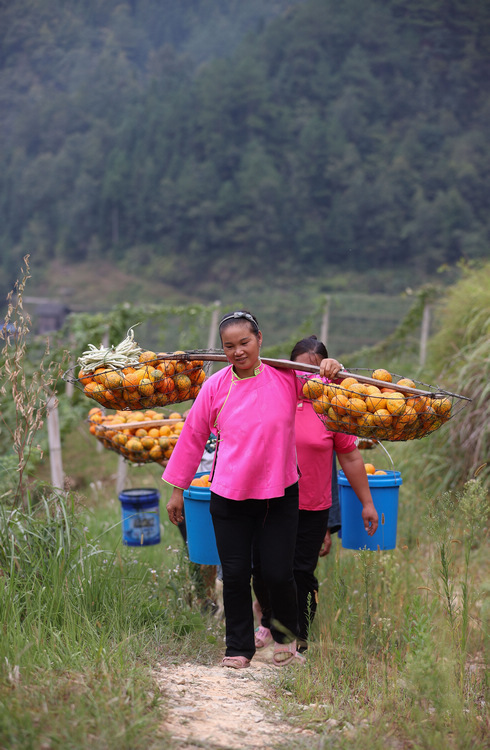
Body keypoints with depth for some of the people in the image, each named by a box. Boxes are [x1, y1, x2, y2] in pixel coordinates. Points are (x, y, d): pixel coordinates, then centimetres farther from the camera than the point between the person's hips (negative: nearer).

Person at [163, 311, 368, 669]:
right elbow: (193, 437, 8)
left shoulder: (286, 377, -2)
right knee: (235, 575, 2)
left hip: (279, 493, 0)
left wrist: (331, 372, -12)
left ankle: (286, 639, 27)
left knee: (279, 573, 0)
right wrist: (178, 489, 12)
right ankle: (239, 649, 18)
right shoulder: (216, 387, -2)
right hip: (229, 497, 0)